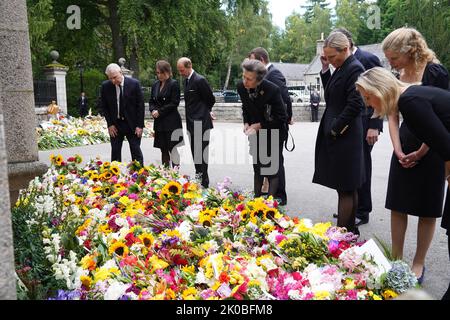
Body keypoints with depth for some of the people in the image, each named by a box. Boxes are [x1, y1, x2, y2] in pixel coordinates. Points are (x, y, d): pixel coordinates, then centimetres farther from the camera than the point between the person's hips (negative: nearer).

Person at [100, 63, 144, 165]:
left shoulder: (134, 84, -10)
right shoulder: (105, 86, -4)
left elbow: (140, 105, -6)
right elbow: (104, 106, 5)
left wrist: (140, 125, -10)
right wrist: (110, 124, -3)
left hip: (132, 124, -2)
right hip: (115, 124, 2)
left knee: (136, 151, 4)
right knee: (115, 152, 6)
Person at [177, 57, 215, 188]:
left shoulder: (200, 80, -14)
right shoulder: (187, 80, 13)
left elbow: (211, 100, -7)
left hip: (201, 123, -9)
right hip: (192, 123, 9)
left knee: (201, 153, -5)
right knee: (195, 153, 14)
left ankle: (203, 182, 1)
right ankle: (199, 178, 24)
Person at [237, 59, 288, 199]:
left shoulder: (272, 90, -28)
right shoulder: (241, 87, -13)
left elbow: (281, 118, -19)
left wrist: (259, 125, -22)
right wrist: (246, 123, -8)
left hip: (274, 132, -5)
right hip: (256, 131, 5)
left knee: (273, 169, -4)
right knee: (257, 167, 15)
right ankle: (256, 197, 27)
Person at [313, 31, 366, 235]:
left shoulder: (354, 69, -14)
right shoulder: (341, 68, 14)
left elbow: (355, 104, -20)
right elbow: (331, 95, 19)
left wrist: (336, 128, -14)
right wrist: (325, 69, 10)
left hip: (344, 136, -9)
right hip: (335, 135, 9)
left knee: (345, 189, -2)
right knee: (349, 188, 16)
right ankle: (350, 229, 27)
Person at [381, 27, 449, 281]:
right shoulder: (397, 77, 4)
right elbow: (393, 116, 6)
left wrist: (420, 153, -9)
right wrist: (398, 150, -6)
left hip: (430, 150, -5)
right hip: (404, 148, 5)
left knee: (427, 210, 6)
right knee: (398, 205, 8)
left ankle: (419, 263, 19)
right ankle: (397, 258, 21)